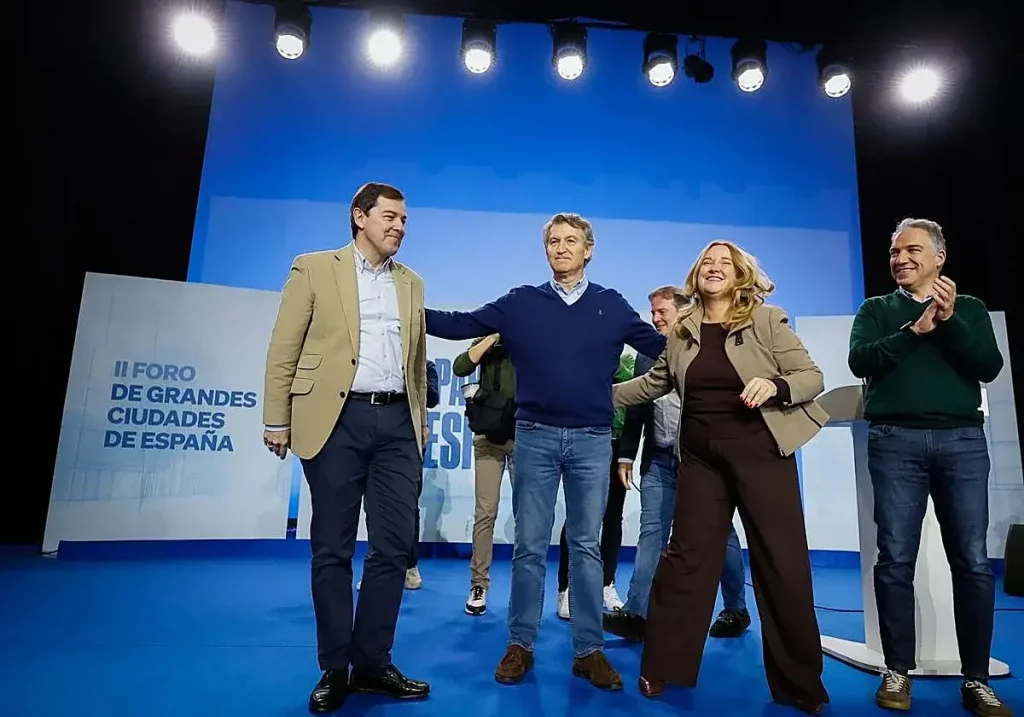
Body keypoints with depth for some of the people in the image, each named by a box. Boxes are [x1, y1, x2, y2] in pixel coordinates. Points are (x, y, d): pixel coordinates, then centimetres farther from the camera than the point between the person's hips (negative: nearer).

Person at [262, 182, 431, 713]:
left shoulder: (411, 283, 17)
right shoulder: (314, 269, 5)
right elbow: (284, 349, 2)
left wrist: (420, 420, 16)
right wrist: (277, 419, -3)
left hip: (397, 421, 4)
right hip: (337, 419, -3)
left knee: (393, 546, 4)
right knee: (332, 549, 5)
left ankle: (372, 664, 19)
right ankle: (334, 669, 20)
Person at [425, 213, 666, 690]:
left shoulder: (612, 306, 6)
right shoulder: (520, 303, 4)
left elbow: (663, 347, 8)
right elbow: (461, 325, 1)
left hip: (592, 440, 1)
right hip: (535, 436, 0)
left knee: (586, 546, 9)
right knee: (529, 545, 7)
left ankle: (589, 649, 20)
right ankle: (520, 644, 21)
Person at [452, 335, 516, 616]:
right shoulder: (488, 345, 7)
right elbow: (460, 367, -11)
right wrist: (494, 336, -13)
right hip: (489, 437, 0)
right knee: (485, 513, 0)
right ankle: (479, 584, 9)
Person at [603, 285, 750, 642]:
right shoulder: (646, 356, 13)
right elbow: (636, 408, 15)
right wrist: (626, 454, 12)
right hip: (658, 459, 4)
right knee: (651, 532, 0)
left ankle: (735, 610, 26)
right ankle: (637, 613, 1)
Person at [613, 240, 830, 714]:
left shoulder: (767, 320, -3)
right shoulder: (683, 330, 7)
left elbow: (812, 377, -5)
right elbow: (654, 382, 17)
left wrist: (775, 385, -25)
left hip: (761, 452, -2)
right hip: (701, 456, 3)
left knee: (782, 562, 4)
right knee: (687, 554, 5)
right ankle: (662, 669, 19)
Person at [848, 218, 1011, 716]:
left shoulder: (969, 308, 15)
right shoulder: (876, 310, 13)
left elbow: (990, 367, 1)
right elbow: (860, 361, -4)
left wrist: (949, 322, -10)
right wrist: (914, 330, -14)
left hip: (963, 440, 1)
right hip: (896, 441, -1)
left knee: (973, 561, 1)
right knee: (895, 559, -1)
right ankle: (898, 671, 9)